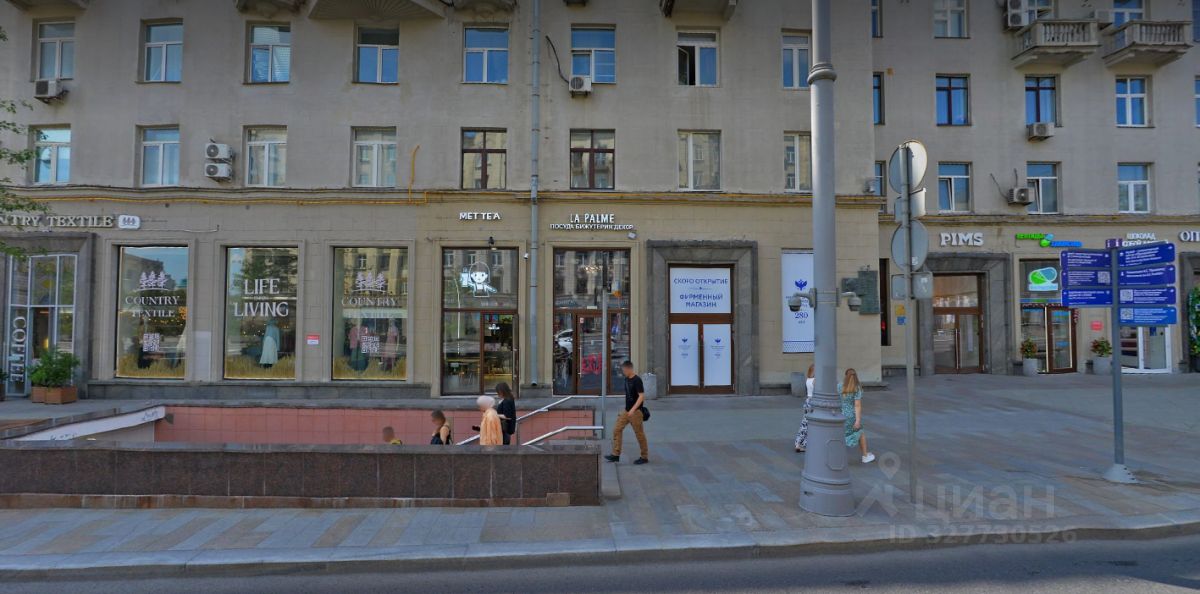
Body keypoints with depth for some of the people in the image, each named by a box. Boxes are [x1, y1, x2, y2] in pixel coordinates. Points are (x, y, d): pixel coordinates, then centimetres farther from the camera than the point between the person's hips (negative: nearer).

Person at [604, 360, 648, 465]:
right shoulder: (627, 379, 8)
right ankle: (616, 454, 8)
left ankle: (645, 457, 14)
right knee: (617, 430, 3)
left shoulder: (637, 380, -17)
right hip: (626, 411, 8)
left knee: (639, 434, 2)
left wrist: (633, 409, -29)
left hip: (636, 412, -8)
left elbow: (641, 396, -22)